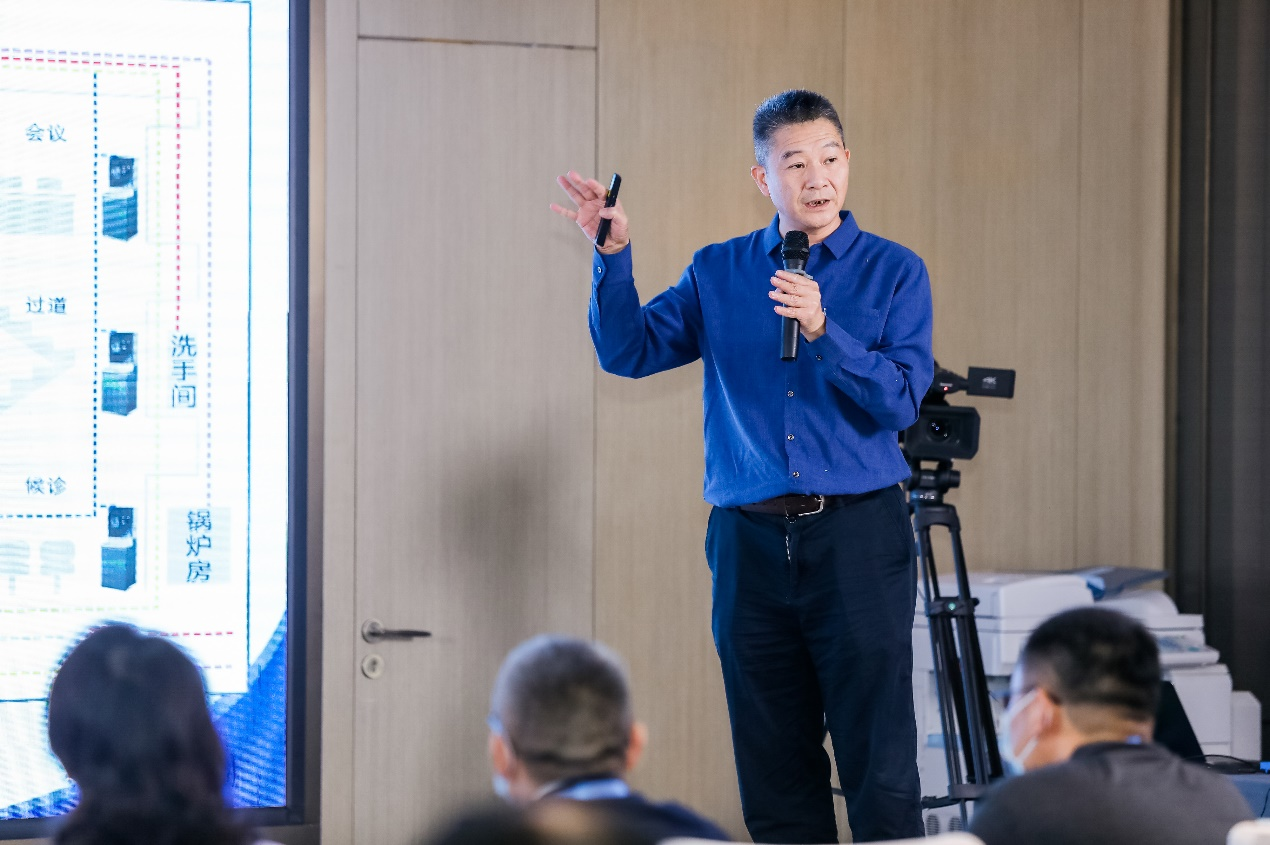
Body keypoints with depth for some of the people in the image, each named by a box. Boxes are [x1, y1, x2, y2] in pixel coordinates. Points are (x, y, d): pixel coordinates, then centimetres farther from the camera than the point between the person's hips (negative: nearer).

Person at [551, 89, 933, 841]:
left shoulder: (893, 272, 3)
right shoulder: (719, 274, 11)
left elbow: (901, 400, -8)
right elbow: (629, 350, 3)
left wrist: (823, 331, -21)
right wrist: (614, 256, -9)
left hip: (857, 535, -3)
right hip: (750, 544, 3)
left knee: (879, 765, -8)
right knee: (774, 772, 7)